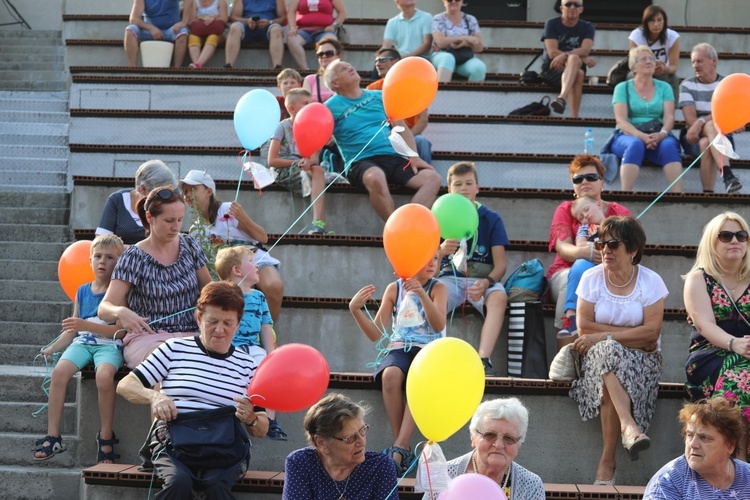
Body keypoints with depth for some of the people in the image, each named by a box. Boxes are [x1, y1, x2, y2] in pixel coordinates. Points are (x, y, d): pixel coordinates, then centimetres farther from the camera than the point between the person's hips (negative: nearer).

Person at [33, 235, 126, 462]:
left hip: (110, 345, -4)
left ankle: (106, 437, -20)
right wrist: (52, 348, 9)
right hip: (82, 343, 4)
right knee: (60, 370, -27)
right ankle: (53, 437, -23)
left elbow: (121, 331, -10)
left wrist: (87, 325, -19)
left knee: (104, 374, -37)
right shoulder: (82, 292, 17)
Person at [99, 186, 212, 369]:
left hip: (189, 334, 4)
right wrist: (120, 312, -35)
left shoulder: (189, 246, 10)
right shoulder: (133, 258, -3)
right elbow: (104, 309, -10)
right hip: (146, 337, -4)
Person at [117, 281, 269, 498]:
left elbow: (261, 431, 15)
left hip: (224, 449, 1)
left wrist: (251, 419, -9)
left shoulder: (246, 365, 14)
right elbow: (125, 386, 6)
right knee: (178, 481, -34)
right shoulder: (175, 349, 9)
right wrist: (154, 396, -15)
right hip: (172, 444, -1)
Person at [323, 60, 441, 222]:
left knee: (432, 178, -20)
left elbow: (402, 128, 18)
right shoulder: (332, 107, 9)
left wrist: (414, 157, 4)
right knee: (376, 177, -40)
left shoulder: (379, 97, 20)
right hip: (361, 162, -5)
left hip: (394, 158, 5)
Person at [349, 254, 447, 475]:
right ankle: (404, 450, -29)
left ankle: (398, 450, -37)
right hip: (399, 349, 1)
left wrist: (421, 294, -28)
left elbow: (439, 326, -14)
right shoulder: (394, 289, 9)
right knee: (390, 374, -35)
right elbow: (375, 334, 6)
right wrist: (355, 310, -11)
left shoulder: (438, 288, 4)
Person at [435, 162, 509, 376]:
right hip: (450, 276, 0)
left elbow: (500, 263, -2)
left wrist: (486, 283, -24)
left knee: (499, 296, -34)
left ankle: (483, 359, -43)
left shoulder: (491, 218, 7)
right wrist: (441, 252, -22)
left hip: (483, 278, 0)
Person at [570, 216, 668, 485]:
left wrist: (605, 336, -18)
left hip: (641, 357, -1)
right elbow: (585, 327, -10)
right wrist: (635, 336, -13)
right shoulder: (591, 278, -1)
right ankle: (628, 425, -51)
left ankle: (607, 462, -33)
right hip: (599, 354, 1)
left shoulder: (650, 281, -3)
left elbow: (652, 331, -13)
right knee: (610, 352, -36)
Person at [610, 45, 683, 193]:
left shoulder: (664, 87, 18)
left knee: (668, 145, -34)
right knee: (635, 145, -38)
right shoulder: (623, 88, 12)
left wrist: (662, 133, -20)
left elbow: (669, 117, 4)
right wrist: (640, 136, -22)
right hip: (629, 136, -2)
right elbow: (621, 120, -2)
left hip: (658, 136, 2)